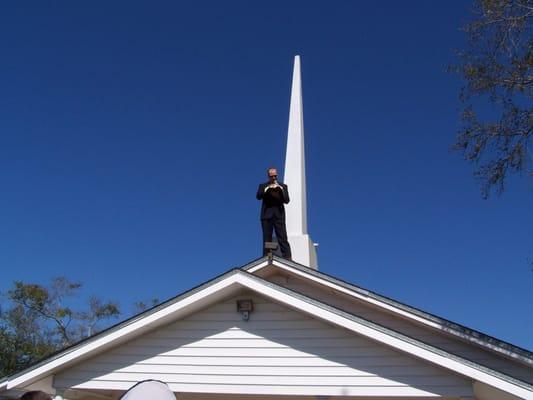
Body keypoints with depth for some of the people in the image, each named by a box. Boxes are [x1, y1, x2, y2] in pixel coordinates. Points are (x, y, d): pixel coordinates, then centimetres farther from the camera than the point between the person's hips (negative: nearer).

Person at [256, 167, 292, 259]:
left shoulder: (283, 186, 14)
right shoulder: (263, 186, 14)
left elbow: (286, 200, 3)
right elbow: (258, 196, -3)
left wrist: (281, 190, -12)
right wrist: (267, 189, -16)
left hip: (279, 215, -1)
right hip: (266, 215, 1)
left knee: (283, 238, -9)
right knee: (267, 239, -1)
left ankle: (287, 258, -15)